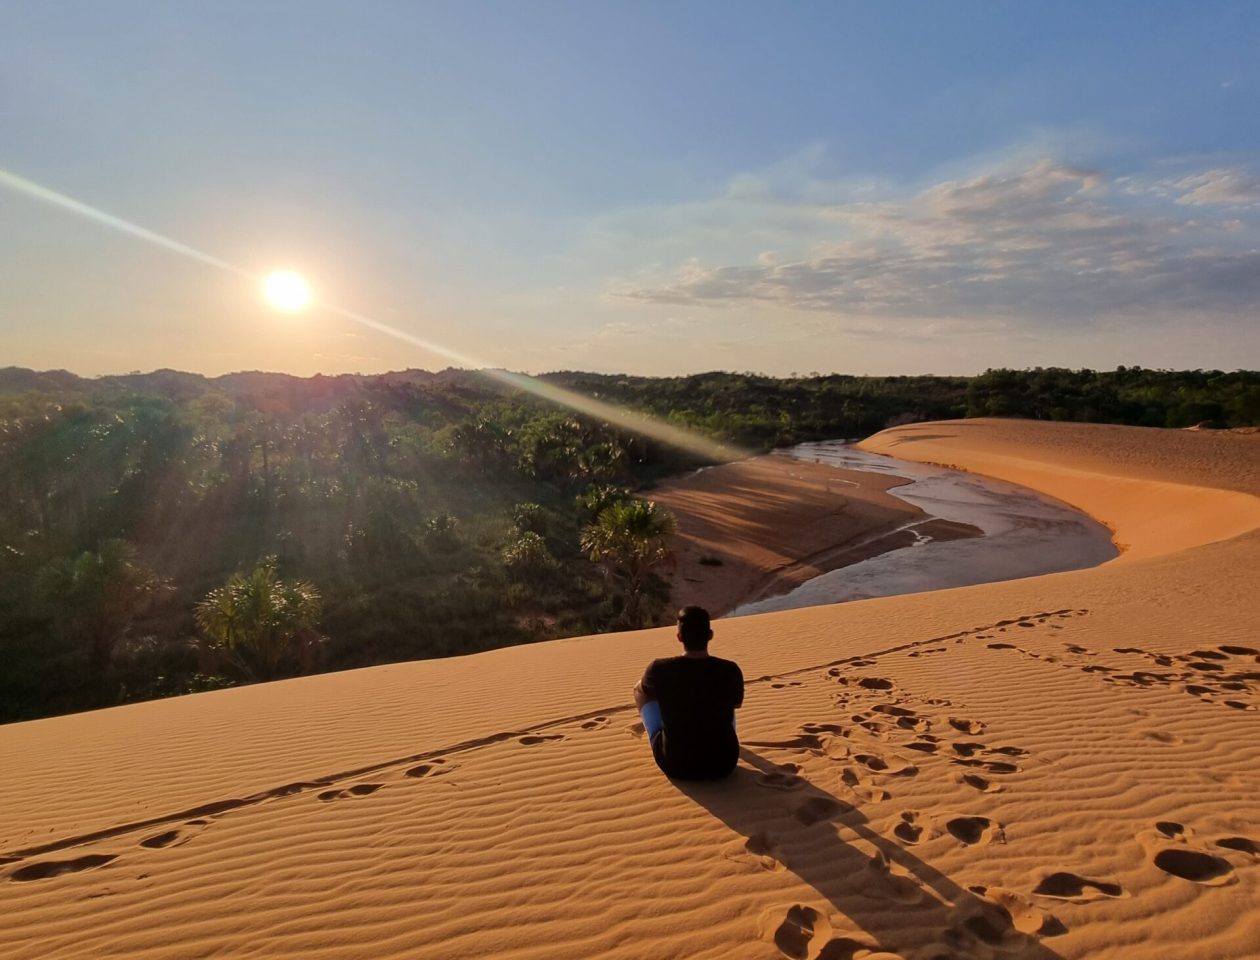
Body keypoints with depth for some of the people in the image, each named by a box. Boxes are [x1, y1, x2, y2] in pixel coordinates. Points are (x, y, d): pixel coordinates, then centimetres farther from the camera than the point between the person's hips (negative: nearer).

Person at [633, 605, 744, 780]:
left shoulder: (660, 669, -16)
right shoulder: (730, 670, -13)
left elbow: (640, 690, 9)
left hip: (674, 765, -1)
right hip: (723, 764, 1)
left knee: (640, 691, 21)